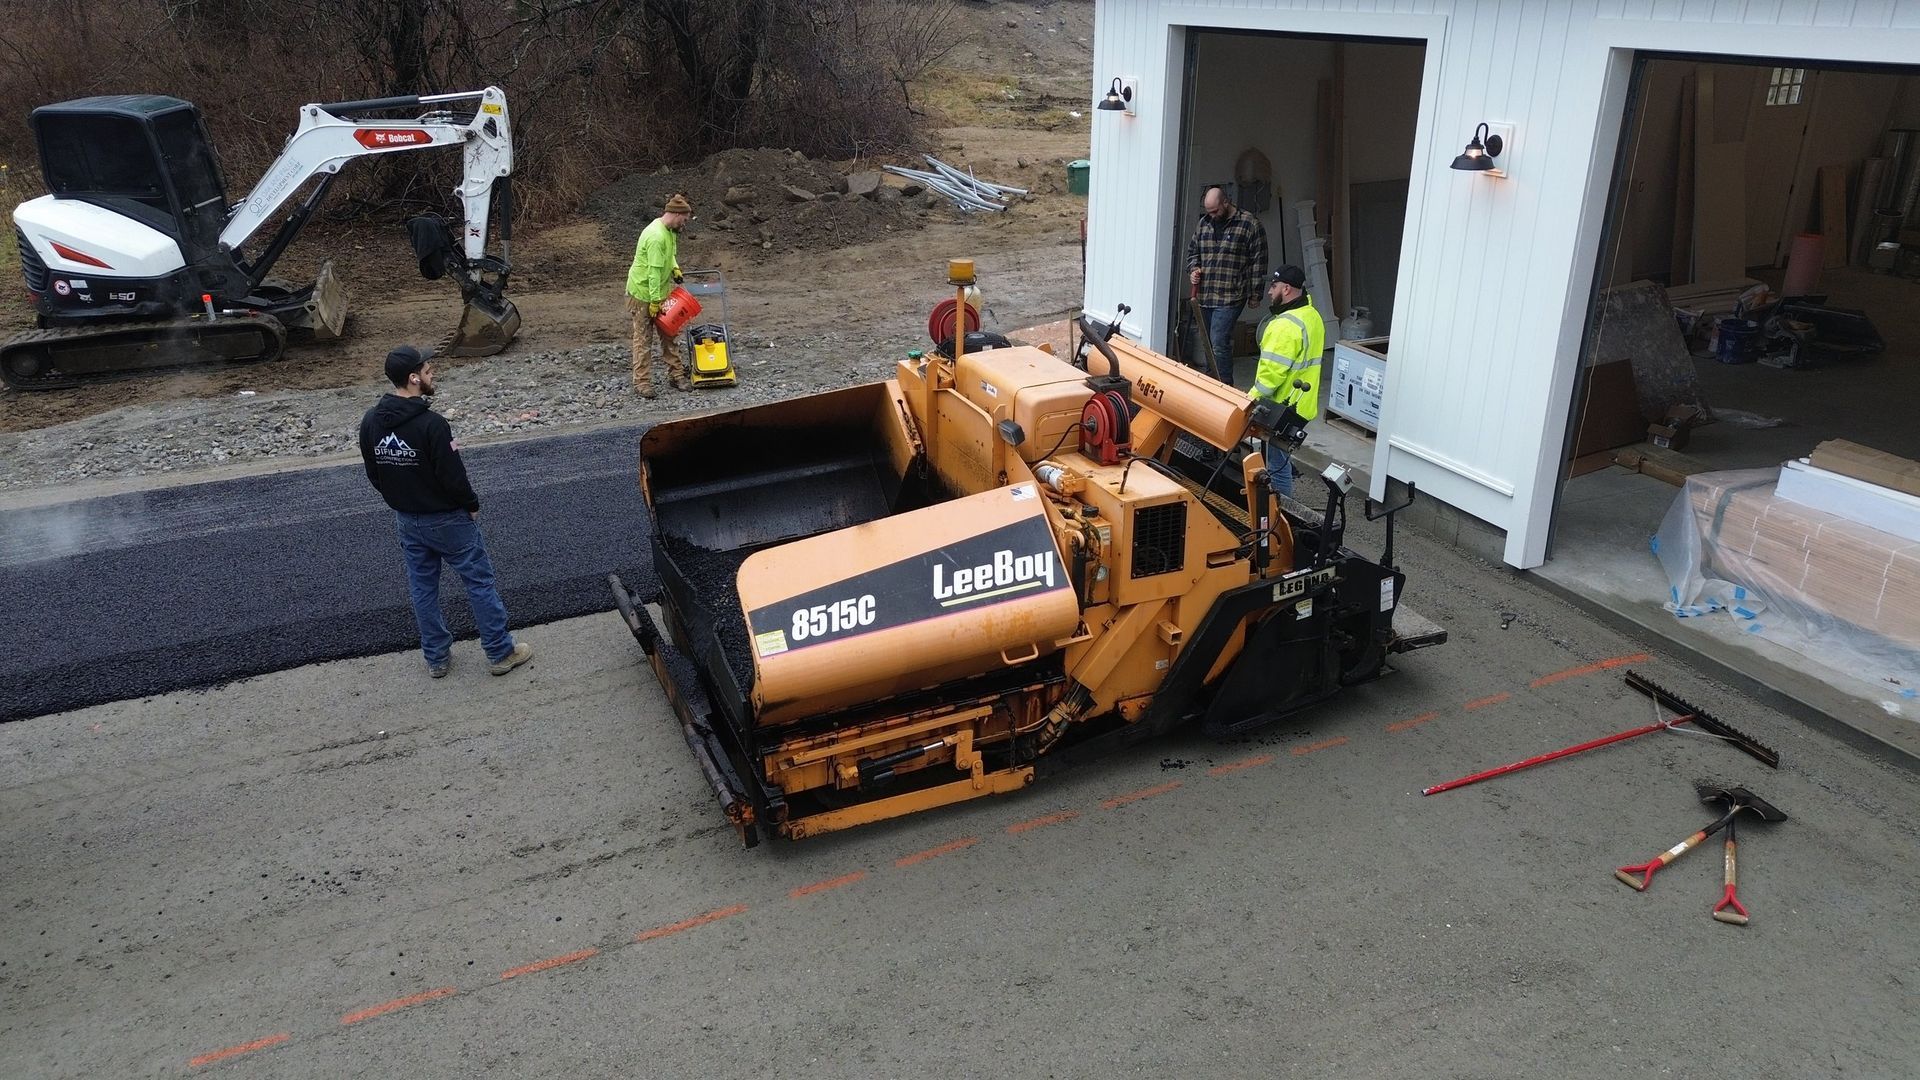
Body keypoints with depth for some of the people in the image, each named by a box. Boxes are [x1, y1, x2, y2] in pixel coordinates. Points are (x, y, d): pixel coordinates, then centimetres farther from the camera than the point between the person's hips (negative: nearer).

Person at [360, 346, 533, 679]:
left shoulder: (370, 423, -4)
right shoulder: (431, 424, -26)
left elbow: (373, 474, 6)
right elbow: (452, 476, -23)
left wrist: (401, 501, 18)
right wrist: (472, 505, -6)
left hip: (406, 520, 6)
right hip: (447, 519, -6)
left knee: (422, 589, 17)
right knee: (479, 582, 7)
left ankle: (436, 658, 27)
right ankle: (501, 653, 15)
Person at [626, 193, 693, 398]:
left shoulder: (670, 231, 2)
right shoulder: (656, 236, -28)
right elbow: (654, 271, -28)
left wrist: (674, 267, 5)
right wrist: (654, 301, -25)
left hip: (661, 291, 9)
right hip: (644, 294, -9)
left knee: (669, 334, 12)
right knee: (643, 339, 0)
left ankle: (677, 375, 20)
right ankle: (642, 382, 7)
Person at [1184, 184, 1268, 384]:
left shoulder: (1250, 224, -4)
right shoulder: (1204, 223, 12)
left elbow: (1258, 261, -2)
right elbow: (1192, 251, 24)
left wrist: (1254, 293, -3)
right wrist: (1193, 270, 3)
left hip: (1230, 297, -6)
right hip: (1204, 294, 6)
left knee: (1219, 343, -13)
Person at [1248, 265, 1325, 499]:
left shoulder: (1287, 325, -22)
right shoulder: (1312, 316, 11)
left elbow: (1273, 371, -24)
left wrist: (1252, 399, -14)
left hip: (1282, 407, -10)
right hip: (1301, 405, 10)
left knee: (1277, 464, -1)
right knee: (1280, 458, 21)